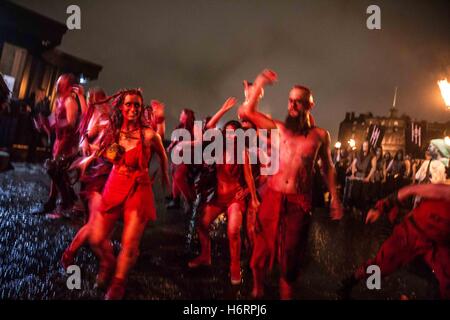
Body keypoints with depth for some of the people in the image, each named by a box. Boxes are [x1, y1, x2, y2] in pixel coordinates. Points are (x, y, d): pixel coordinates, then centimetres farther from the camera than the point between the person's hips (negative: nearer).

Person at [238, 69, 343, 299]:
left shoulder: (320, 135, 3)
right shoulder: (277, 128, 4)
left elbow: (328, 167, 13)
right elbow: (247, 112, 6)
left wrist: (335, 198, 9)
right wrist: (259, 85, -5)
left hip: (299, 202, -1)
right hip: (272, 198, 1)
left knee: (290, 256, 12)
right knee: (261, 250, 11)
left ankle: (285, 294, 32)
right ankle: (257, 291, 34)